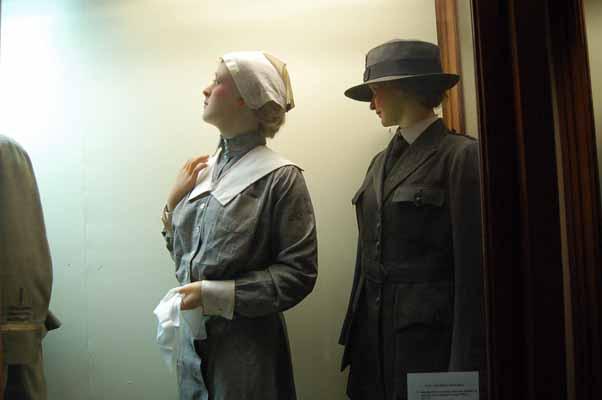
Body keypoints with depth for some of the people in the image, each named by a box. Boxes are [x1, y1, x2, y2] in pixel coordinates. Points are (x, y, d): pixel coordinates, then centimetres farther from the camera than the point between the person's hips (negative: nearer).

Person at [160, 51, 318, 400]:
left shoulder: (280, 178, -14)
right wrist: (174, 202, -4)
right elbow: (183, 255, 11)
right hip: (194, 336, 5)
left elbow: (299, 273, -15)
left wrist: (217, 294, -18)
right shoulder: (204, 170, 1)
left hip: (247, 341, -5)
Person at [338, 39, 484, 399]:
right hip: (373, 333, 6)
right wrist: (354, 336, 11)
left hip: (429, 334, -6)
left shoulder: (462, 155, -10)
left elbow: (472, 268, -13)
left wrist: (463, 367, -13)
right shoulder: (381, 161, 12)